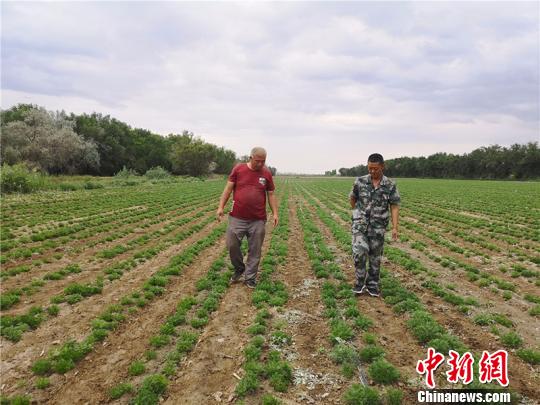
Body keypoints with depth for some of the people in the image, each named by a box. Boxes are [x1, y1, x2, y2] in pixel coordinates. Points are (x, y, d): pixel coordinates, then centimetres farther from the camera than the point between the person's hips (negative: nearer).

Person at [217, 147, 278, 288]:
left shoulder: (267, 173, 4)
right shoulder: (238, 169, 1)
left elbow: (271, 195, 8)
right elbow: (228, 188, 2)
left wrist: (275, 213, 0)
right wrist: (221, 207, -5)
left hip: (258, 220, 1)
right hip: (237, 218, 0)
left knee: (255, 250, 5)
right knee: (232, 245, 1)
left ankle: (250, 278, 20)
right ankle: (239, 269, 27)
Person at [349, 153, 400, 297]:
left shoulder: (390, 185, -5)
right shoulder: (360, 181, -4)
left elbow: (394, 207, -3)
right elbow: (352, 198, 13)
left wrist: (395, 227, -10)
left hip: (378, 227, 1)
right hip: (360, 224, 0)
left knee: (375, 257, 8)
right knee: (360, 252, -16)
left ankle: (372, 285, 25)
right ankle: (360, 281, 4)